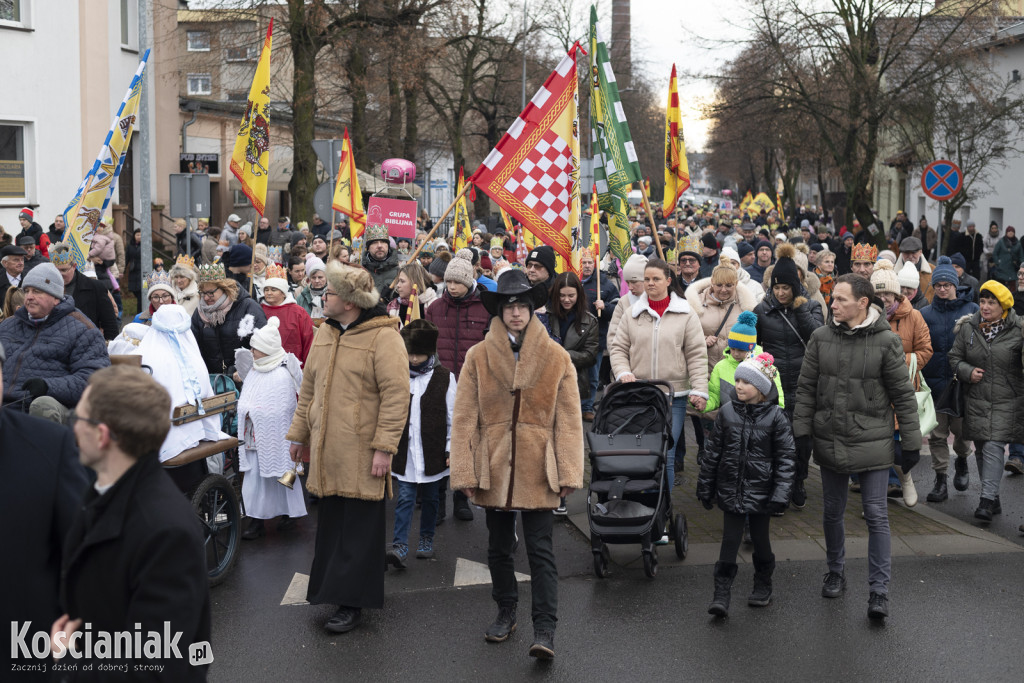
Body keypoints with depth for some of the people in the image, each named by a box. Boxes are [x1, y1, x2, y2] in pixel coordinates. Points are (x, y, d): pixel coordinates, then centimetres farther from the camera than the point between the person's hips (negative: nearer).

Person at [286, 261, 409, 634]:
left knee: (359, 530, 1)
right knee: (331, 524, 12)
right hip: (326, 450, 7)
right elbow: (309, 388, 20)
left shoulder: (383, 337, -12)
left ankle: (352, 603, 7)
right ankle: (334, 589, 24)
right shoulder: (325, 333, 12)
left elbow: (396, 396, -16)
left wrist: (384, 447, -19)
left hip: (362, 455, -7)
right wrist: (299, 433, 22)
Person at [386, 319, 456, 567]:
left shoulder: (445, 377, -2)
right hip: (405, 451, 1)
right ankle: (400, 545, -6)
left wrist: (451, 449, -2)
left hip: (433, 451, 0)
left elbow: (452, 416, 0)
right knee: (405, 497, -4)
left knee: (430, 498, 13)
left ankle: (427, 538, 28)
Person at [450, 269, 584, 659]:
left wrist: (569, 472, -5)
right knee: (499, 547, 15)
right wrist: (465, 472, -5)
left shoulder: (556, 358, -1)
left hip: (538, 471, -2)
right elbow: (464, 418, -1)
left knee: (540, 550, -2)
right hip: (493, 468, 2)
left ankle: (544, 629, 3)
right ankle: (505, 613, 33)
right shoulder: (479, 357, -1)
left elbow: (568, 420, 0)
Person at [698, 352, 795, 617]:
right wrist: (705, 487, 10)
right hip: (731, 490, 1)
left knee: (760, 538, 11)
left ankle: (763, 586, 32)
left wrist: (780, 493, -13)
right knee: (730, 540, -1)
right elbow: (713, 453, 8)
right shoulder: (727, 412, 0)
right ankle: (721, 595, 2)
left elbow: (785, 458, -6)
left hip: (761, 492, -1)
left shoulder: (775, 417, -7)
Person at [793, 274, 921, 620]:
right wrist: (802, 431, -1)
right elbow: (806, 388, 6)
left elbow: (903, 395, -3)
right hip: (829, 441, 3)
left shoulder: (886, 341, -8)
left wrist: (911, 442, -3)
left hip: (872, 442, -3)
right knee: (833, 512, 14)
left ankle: (879, 591, 3)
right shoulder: (820, 338, 0)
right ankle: (836, 573, 33)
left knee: (876, 514, -2)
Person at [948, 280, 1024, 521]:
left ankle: (988, 499, -12)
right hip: (976, 400, 4)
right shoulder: (968, 327, 4)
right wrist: (968, 372, -7)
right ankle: (993, 499, 22)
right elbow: (955, 357, 11)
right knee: (981, 449, 9)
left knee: (993, 447, -13)